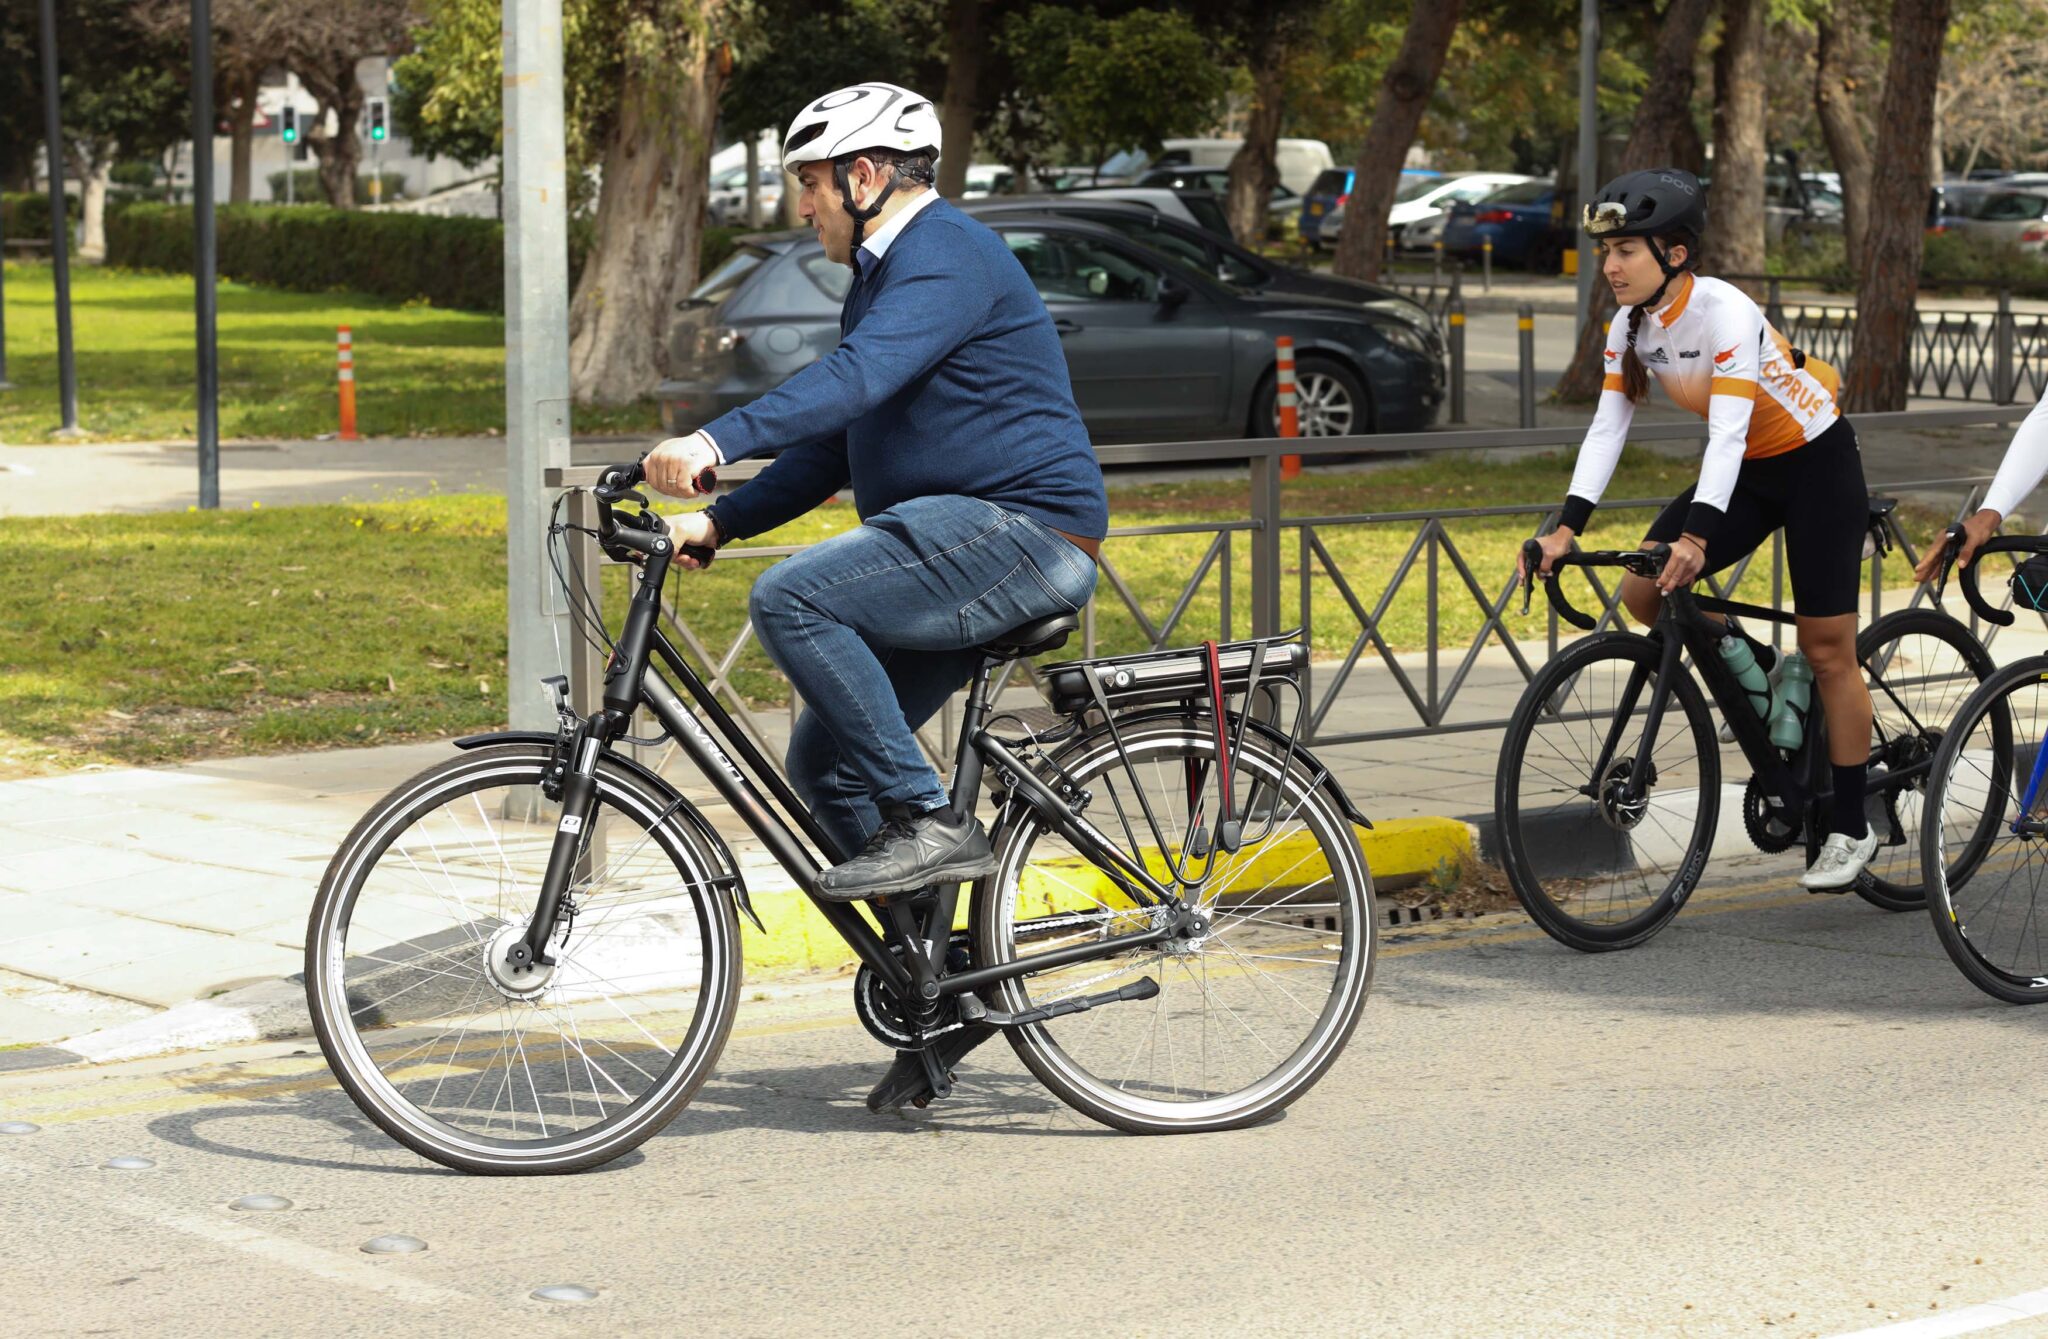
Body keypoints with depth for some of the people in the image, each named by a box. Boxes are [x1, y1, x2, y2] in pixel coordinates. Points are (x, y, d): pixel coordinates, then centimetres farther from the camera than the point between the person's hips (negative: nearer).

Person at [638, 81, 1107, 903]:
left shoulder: (946, 255, -11)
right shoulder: (883, 277, 23)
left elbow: (857, 376, -29)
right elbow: (832, 448, 24)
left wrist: (715, 442, -39)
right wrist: (717, 522, 11)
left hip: (1022, 531, -11)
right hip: (973, 543, 11)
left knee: (791, 599, -25)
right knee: (824, 764, 7)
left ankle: (929, 822, -21)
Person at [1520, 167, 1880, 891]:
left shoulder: (1724, 312, -28)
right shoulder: (1632, 324, -6)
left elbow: (1728, 430, -35)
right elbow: (1607, 427, -8)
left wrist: (1696, 536, -45)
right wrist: (1566, 528, -19)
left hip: (1816, 464, -7)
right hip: (1747, 470, 7)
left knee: (1827, 651, -4)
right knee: (1641, 590, -9)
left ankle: (1851, 829, 5)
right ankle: (1762, 675, 14)